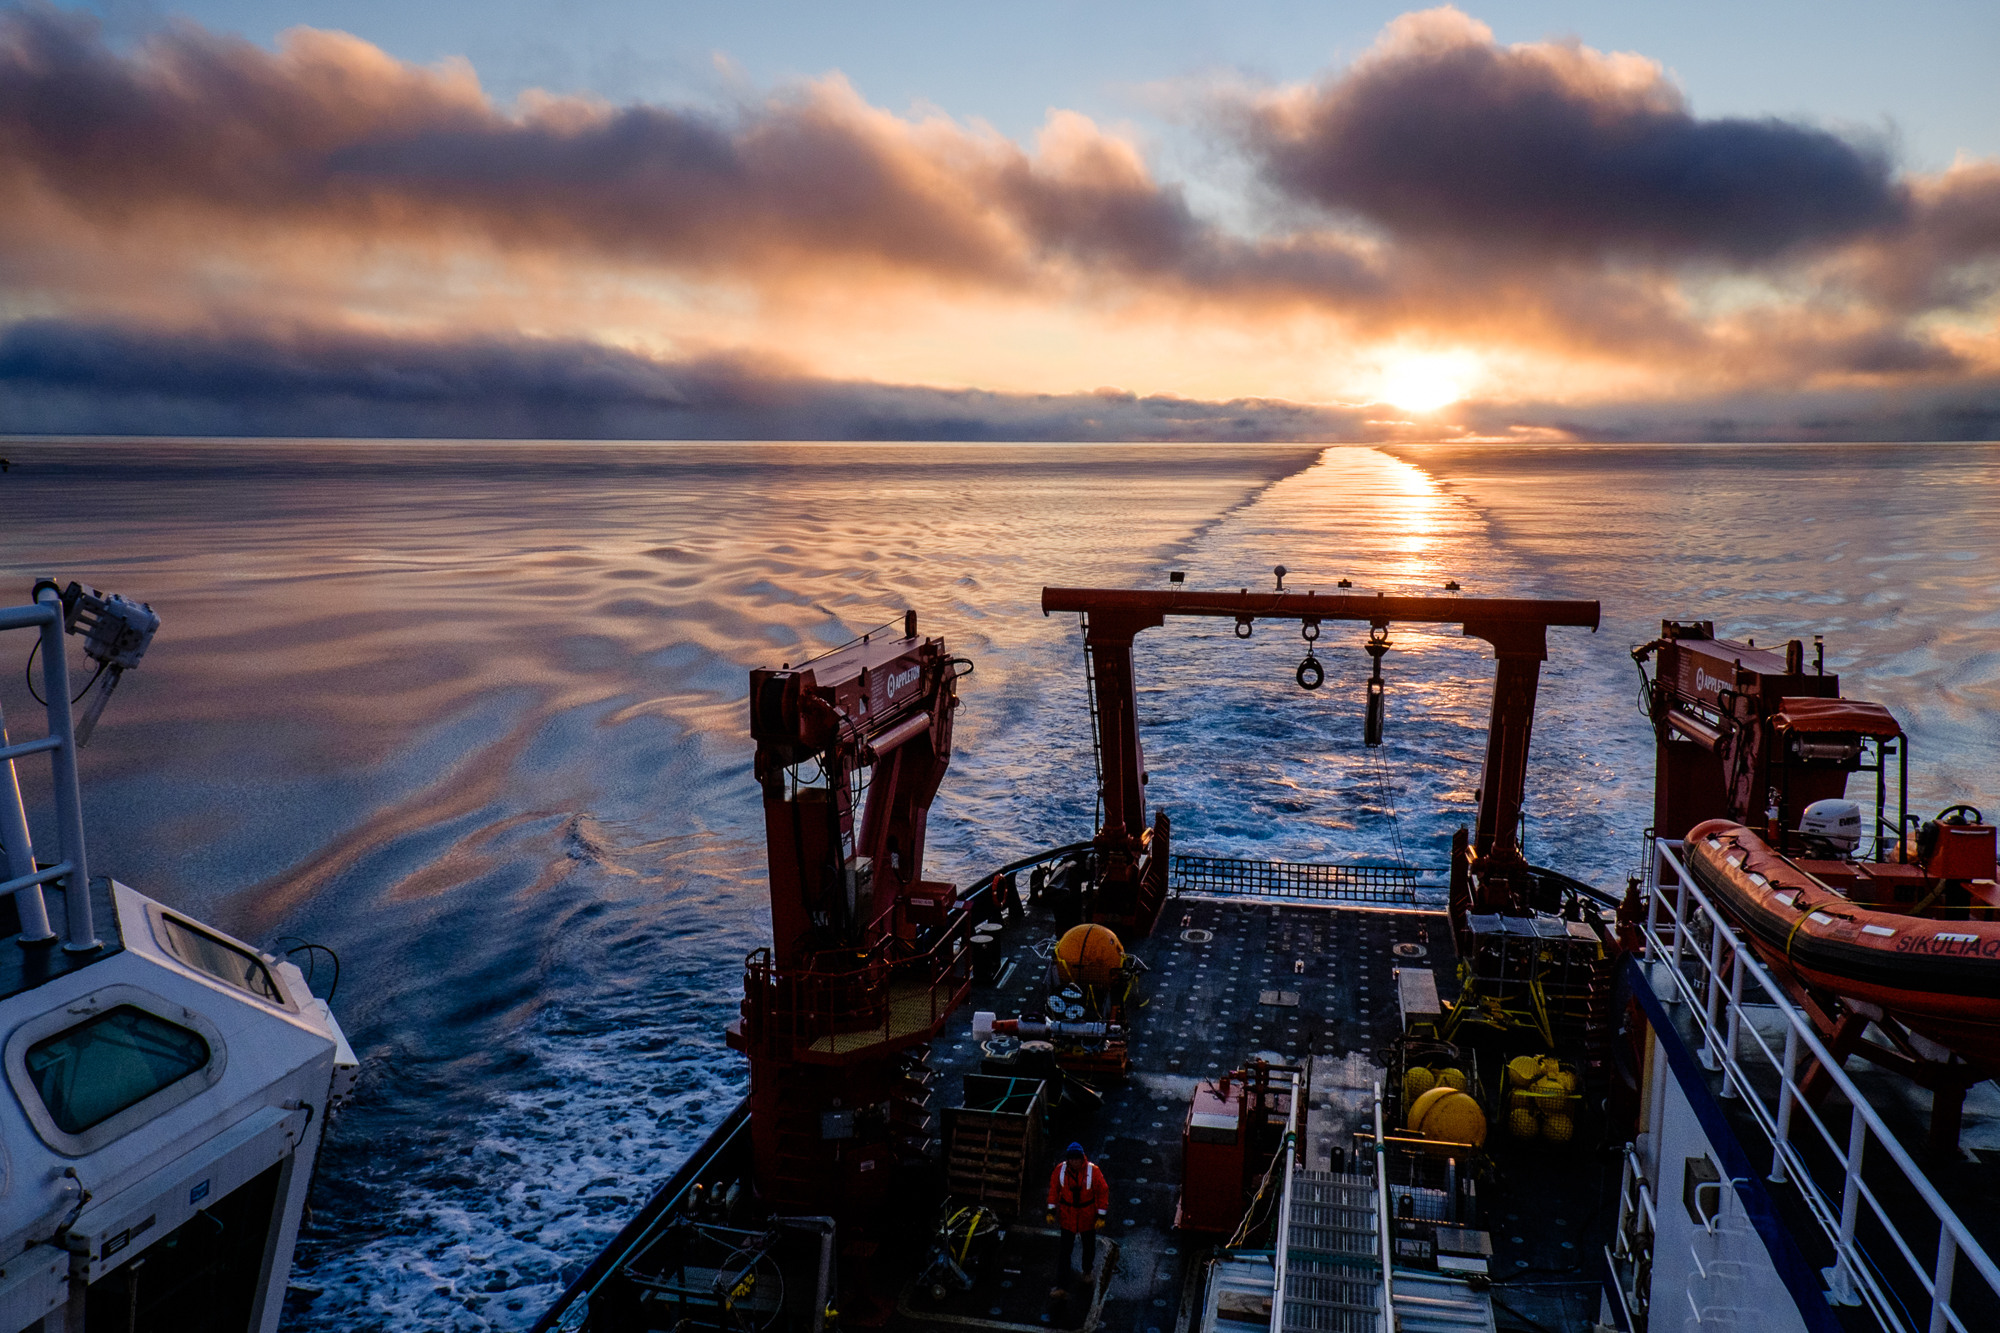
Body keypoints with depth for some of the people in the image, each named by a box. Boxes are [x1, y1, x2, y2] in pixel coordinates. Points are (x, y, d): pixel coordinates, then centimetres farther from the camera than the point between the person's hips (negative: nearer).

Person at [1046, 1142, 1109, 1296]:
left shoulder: (1093, 1171, -22)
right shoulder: (1060, 1170, -17)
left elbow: (1103, 1192, -12)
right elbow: (1054, 1189, -2)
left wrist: (1101, 1216, -11)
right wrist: (1051, 1210, -1)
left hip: (1088, 1215, 0)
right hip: (1067, 1215, 0)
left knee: (1089, 1246, 21)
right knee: (1065, 1250, -1)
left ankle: (1088, 1270, 50)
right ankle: (1060, 1286, 5)